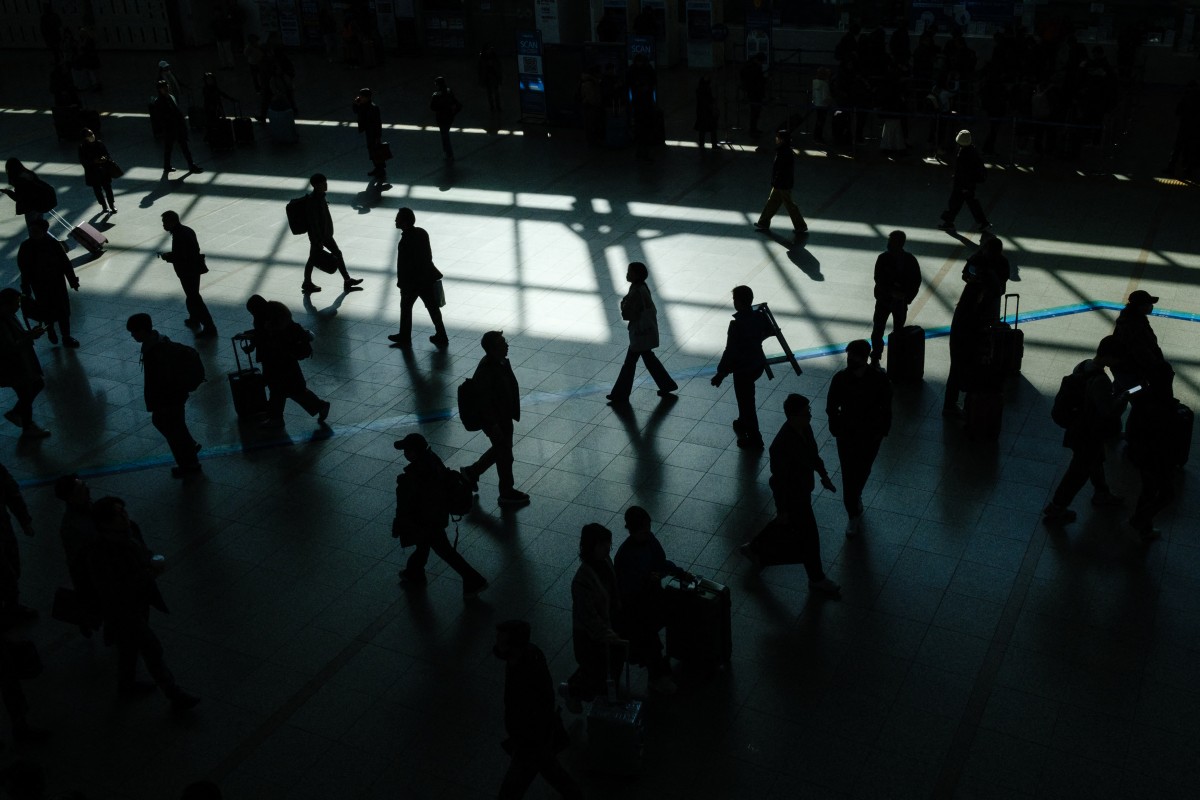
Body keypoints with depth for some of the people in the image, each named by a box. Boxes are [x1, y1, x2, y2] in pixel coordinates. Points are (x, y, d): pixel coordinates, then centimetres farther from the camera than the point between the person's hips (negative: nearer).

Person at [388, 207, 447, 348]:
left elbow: (403, 265, -20)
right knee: (433, 307, 12)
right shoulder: (422, 233, 1)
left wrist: (401, 283, -11)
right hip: (427, 277, 7)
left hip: (412, 281, -7)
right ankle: (441, 337, 18)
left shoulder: (405, 241, -23)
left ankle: (405, 338, 21)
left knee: (406, 307, 11)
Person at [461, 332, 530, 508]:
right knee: (505, 455, 8)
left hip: (504, 415, 9)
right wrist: (493, 425, -22)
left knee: (501, 449, 25)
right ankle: (507, 493, 27)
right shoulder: (485, 371, -30)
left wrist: (513, 412, 19)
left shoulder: (502, 362, -2)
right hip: (495, 420, -9)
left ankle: (472, 472, 42)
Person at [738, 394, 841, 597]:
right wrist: (782, 510, -17)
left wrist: (823, 475, 17)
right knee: (809, 537, 10)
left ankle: (755, 548, 50)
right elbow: (779, 480, -26)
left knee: (787, 526, 29)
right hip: (792, 497, -8)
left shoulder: (804, 428, -12)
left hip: (803, 489, 8)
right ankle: (817, 579, 32)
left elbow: (812, 453, 8)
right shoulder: (782, 445, -37)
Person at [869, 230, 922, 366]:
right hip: (883, 299, -1)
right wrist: (892, 292, -23)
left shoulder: (910, 260, -9)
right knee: (877, 330, 0)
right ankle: (875, 359, 11)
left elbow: (916, 281, -2)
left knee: (898, 331, 10)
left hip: (901, 301, 1)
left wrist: (907, 296, -14)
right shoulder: (883, 258, -11)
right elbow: (878, 279, -12)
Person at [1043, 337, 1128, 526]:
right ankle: (1054, 510, 21)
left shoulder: (1083, 365, -7)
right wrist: (1124, 397, -17)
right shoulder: (1100, 380, -34)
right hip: (1089, 435, -9)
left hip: (1078, 428, 9)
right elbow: (1110, 411, -32)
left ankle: (1102, 494, 55)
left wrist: (1115, 395, 8)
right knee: (1078, 473, 9)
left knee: (1095, 462, 31)